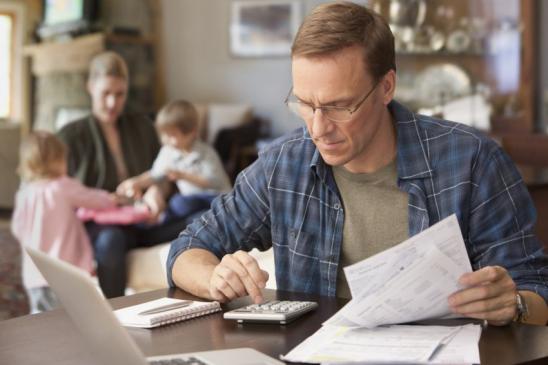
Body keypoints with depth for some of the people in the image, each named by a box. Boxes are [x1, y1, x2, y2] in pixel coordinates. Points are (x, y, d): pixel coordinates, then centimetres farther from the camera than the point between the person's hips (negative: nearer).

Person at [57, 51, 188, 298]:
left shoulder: (142, 128, 22)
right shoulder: (71, 136, 13)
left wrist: (157, 191, -5)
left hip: (144, 221, 3)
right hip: (97, 225, -2)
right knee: (110, 239, -42)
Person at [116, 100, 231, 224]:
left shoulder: (205, 153, -13)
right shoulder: (168, 152, 4)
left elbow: (214, 181, -22)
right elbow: (154, 174, 15)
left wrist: (183, 175, -27)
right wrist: (135, 183, -3)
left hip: (214, 197, -7)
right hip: (192, 197, 7)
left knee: (180, 203, -30)